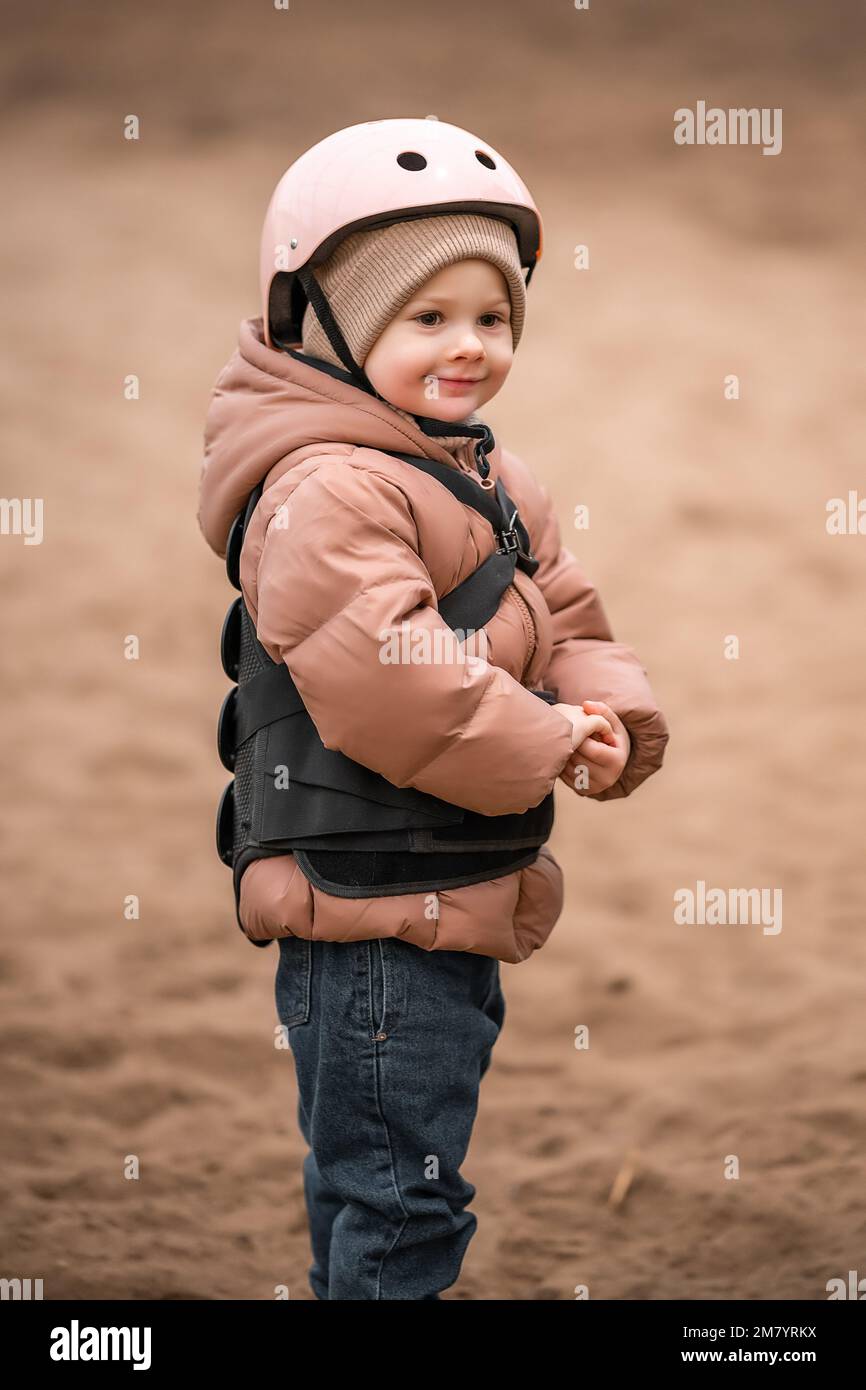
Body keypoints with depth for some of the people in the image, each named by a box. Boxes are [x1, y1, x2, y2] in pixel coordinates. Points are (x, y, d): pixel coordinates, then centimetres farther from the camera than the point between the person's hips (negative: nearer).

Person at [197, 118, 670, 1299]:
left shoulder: (494, 481, 13)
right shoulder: (327, 491, -20)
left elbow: (570, 621, 16)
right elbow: (385, 675, -31)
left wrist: (613, 717, -5)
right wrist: (546, 748, -21)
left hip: (459, 913, 10)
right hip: (374, 921, -10)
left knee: (362, 1183, 23)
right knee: (401, 1198, -3)